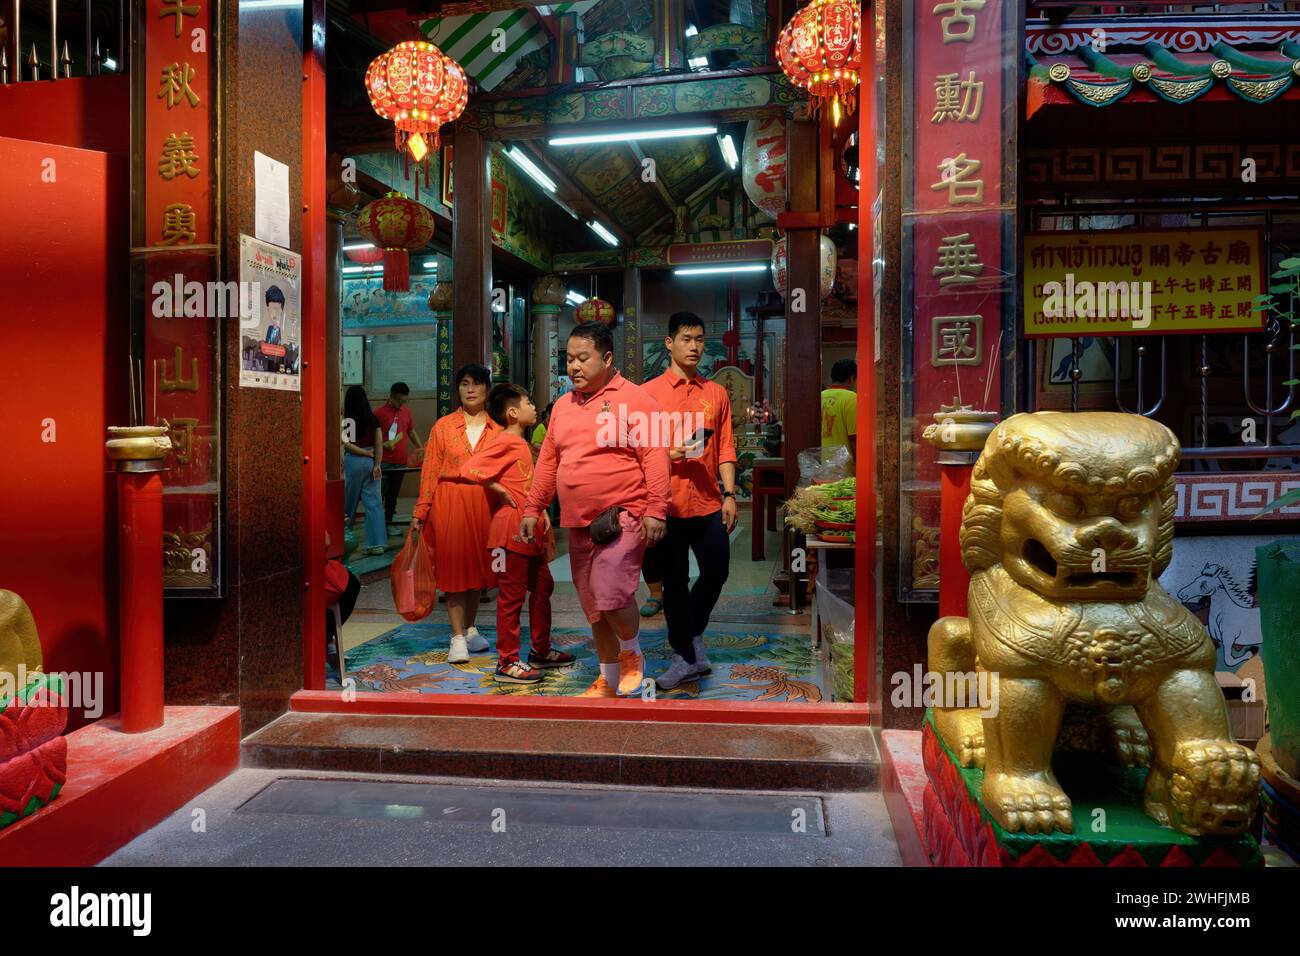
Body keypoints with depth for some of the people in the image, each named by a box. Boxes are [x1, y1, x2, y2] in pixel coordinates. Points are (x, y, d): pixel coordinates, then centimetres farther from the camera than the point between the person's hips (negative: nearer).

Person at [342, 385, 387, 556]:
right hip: (370, 463, 3)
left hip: (352, 462, -3)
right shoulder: (373, 419, 3)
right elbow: (379, 443, -2)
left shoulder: (346, 420, -7)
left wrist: (367, 454, -5)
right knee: (373, 503, 2)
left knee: (347, 503, 11)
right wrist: (377, 464, -4)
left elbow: (346, 444, -13)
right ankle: (376, 543, -2)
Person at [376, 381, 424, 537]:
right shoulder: (379, 412, -5)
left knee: (393, 494, 12)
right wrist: (382, 444, -21)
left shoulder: (406, 412, 11)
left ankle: (388, 523, 21)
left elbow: (412, 432, 20)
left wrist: (421, 448, 10)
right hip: (383, 462, -5)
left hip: (400, 461, 5)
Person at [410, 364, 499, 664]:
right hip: (450, 501, -1)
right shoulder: (443, 426, 4)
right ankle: (457, 637, 7)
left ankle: (470, 628, 28)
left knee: (477, 566, 11)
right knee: (454, 566, -1)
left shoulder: (498, 428, 6)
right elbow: (430, 470, 1)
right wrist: (420, 512, -3)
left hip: (485, 503, 2)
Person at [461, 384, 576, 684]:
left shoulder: (521, 444, 15)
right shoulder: (504, 442, -14)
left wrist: (542, 517, 15)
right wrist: (499, 492, -17)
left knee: (543, 587, 18)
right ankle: (507, 663, 6)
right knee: (512, 596, -3)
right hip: (511, 531, -10)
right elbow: (469, 470, -25)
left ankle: (541, 650, 31)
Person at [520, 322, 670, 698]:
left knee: (611, 595, -18)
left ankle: (632, 654, 12)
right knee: (593, 608, 11)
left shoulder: (634, 400, -5)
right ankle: (607, 681, 26)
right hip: (579, 522, 7)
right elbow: (547, 462, 18)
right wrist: (533, 509, 15)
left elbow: (654, 457, -11)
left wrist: (655, 510, -17)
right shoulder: (563, 406, 14)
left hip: (623, 517, -6)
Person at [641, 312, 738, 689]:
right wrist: (665, 454, -18)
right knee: (675, 580, 4)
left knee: (716, 572, 8)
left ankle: (692, 634, 34)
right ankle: (685, 657, 18)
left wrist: (729, 494, 1)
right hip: (669, 503, -3)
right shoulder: (649, 392, 0)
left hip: (709, 503, 3)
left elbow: (725, 448, 9)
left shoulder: (716, 393, 10)